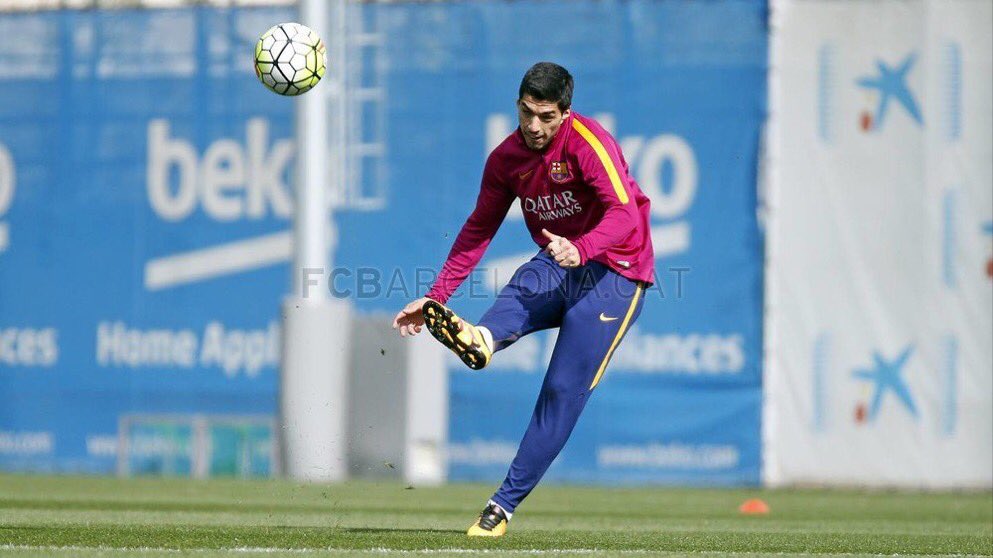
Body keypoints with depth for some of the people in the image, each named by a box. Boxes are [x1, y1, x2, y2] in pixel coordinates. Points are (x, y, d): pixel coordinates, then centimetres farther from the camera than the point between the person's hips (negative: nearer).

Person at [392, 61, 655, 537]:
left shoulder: (587, 142, -17)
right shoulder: (507, 158, 3)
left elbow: (624, 213, -29)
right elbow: (478, 230, 14)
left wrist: (580, 249, -47)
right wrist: (435, 297, 10)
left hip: (612, 272, -6)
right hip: (557, 266, 6)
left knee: (562, 391, -14)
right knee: (519, 296, -32)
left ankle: (505, 504, -15)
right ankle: (481, 338, -65)